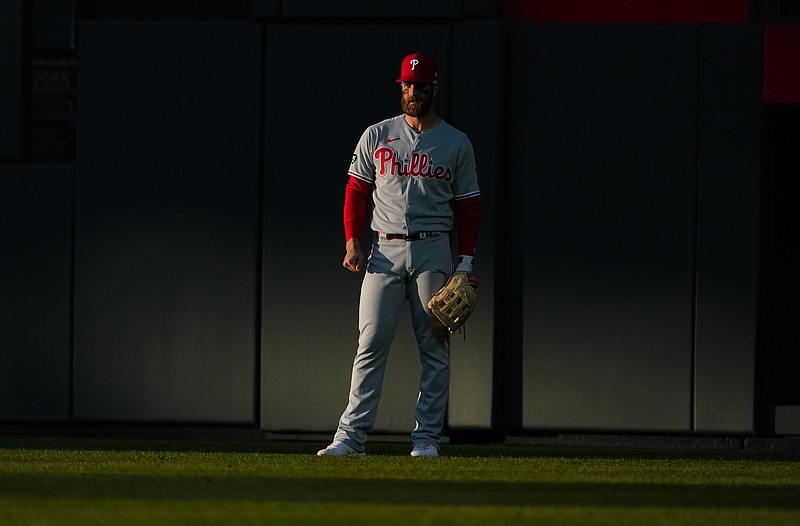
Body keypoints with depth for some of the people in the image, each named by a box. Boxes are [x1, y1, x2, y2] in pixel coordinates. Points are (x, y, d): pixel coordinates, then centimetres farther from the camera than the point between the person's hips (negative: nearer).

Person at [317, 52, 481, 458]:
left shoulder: (457, 144, 7)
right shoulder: (376, 136, 9)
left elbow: (468, 206, 8)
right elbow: (356, 191, 11)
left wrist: (466, 261, 0)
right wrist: (352, 241, -2)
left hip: (433, 251, 0)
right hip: (385, 250, 0)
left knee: (434, 347, 0)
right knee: (371, 343, -6)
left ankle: (426, 437, 5)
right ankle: (351, 436, -8)